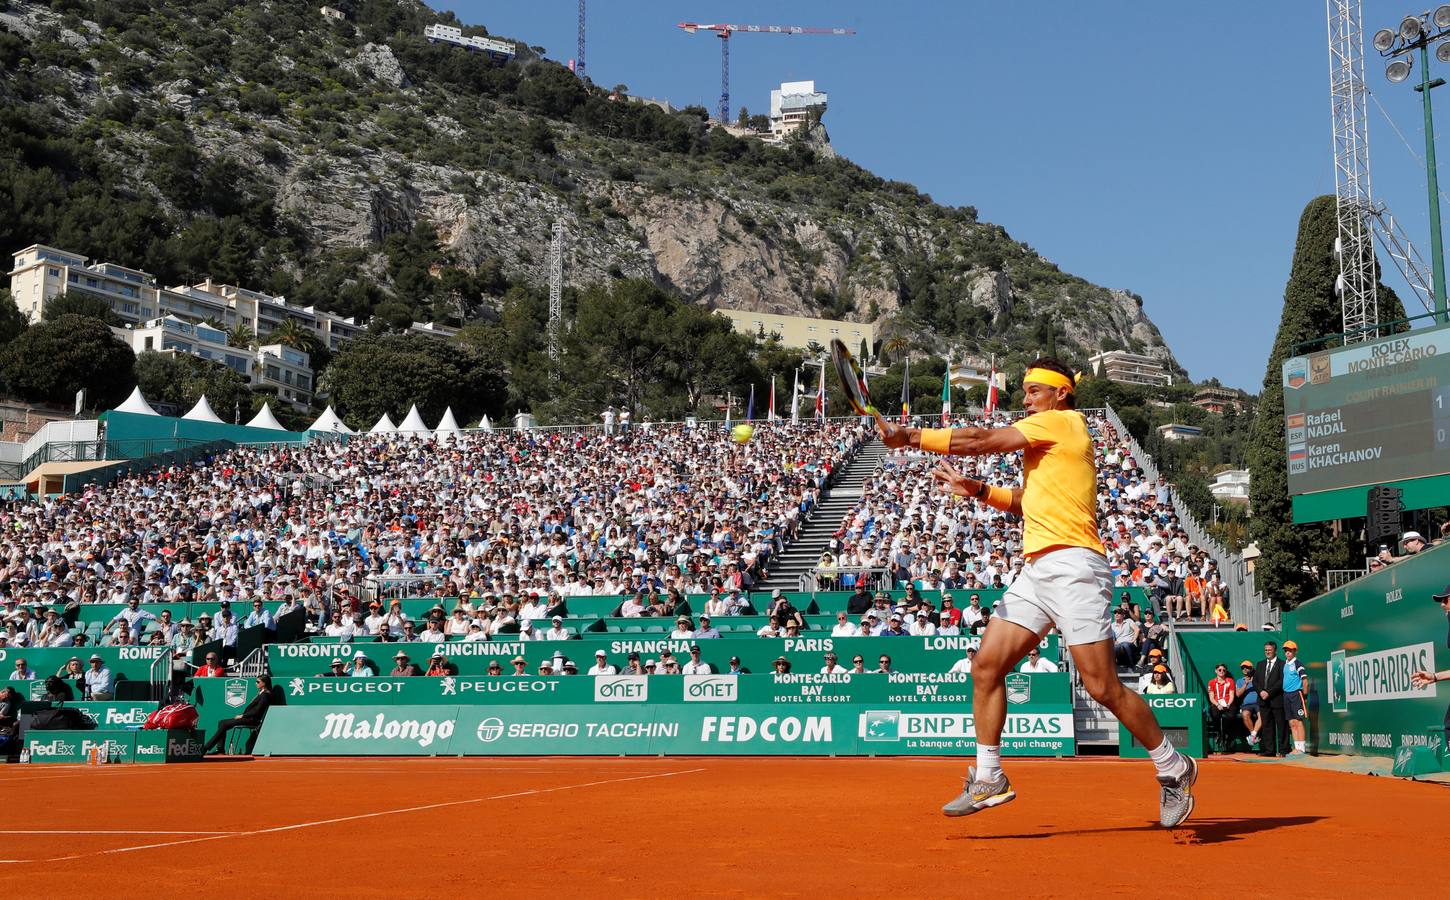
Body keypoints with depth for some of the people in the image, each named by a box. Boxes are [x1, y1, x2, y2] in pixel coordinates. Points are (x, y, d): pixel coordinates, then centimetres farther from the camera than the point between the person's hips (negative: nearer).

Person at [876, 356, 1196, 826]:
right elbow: (1027, 502, 29)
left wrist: (911, 436, -3)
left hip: (1072, 565, -10)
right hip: (1037, 571, 10)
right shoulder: (1045, 443, 23)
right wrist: (975, 489, 16)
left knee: (1103, 687, -8)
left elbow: (981, 440, -8)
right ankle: (988, 778, 8)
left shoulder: (1064, 421, -4)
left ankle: (1173, 768, 11)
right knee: (986, 665, 1)